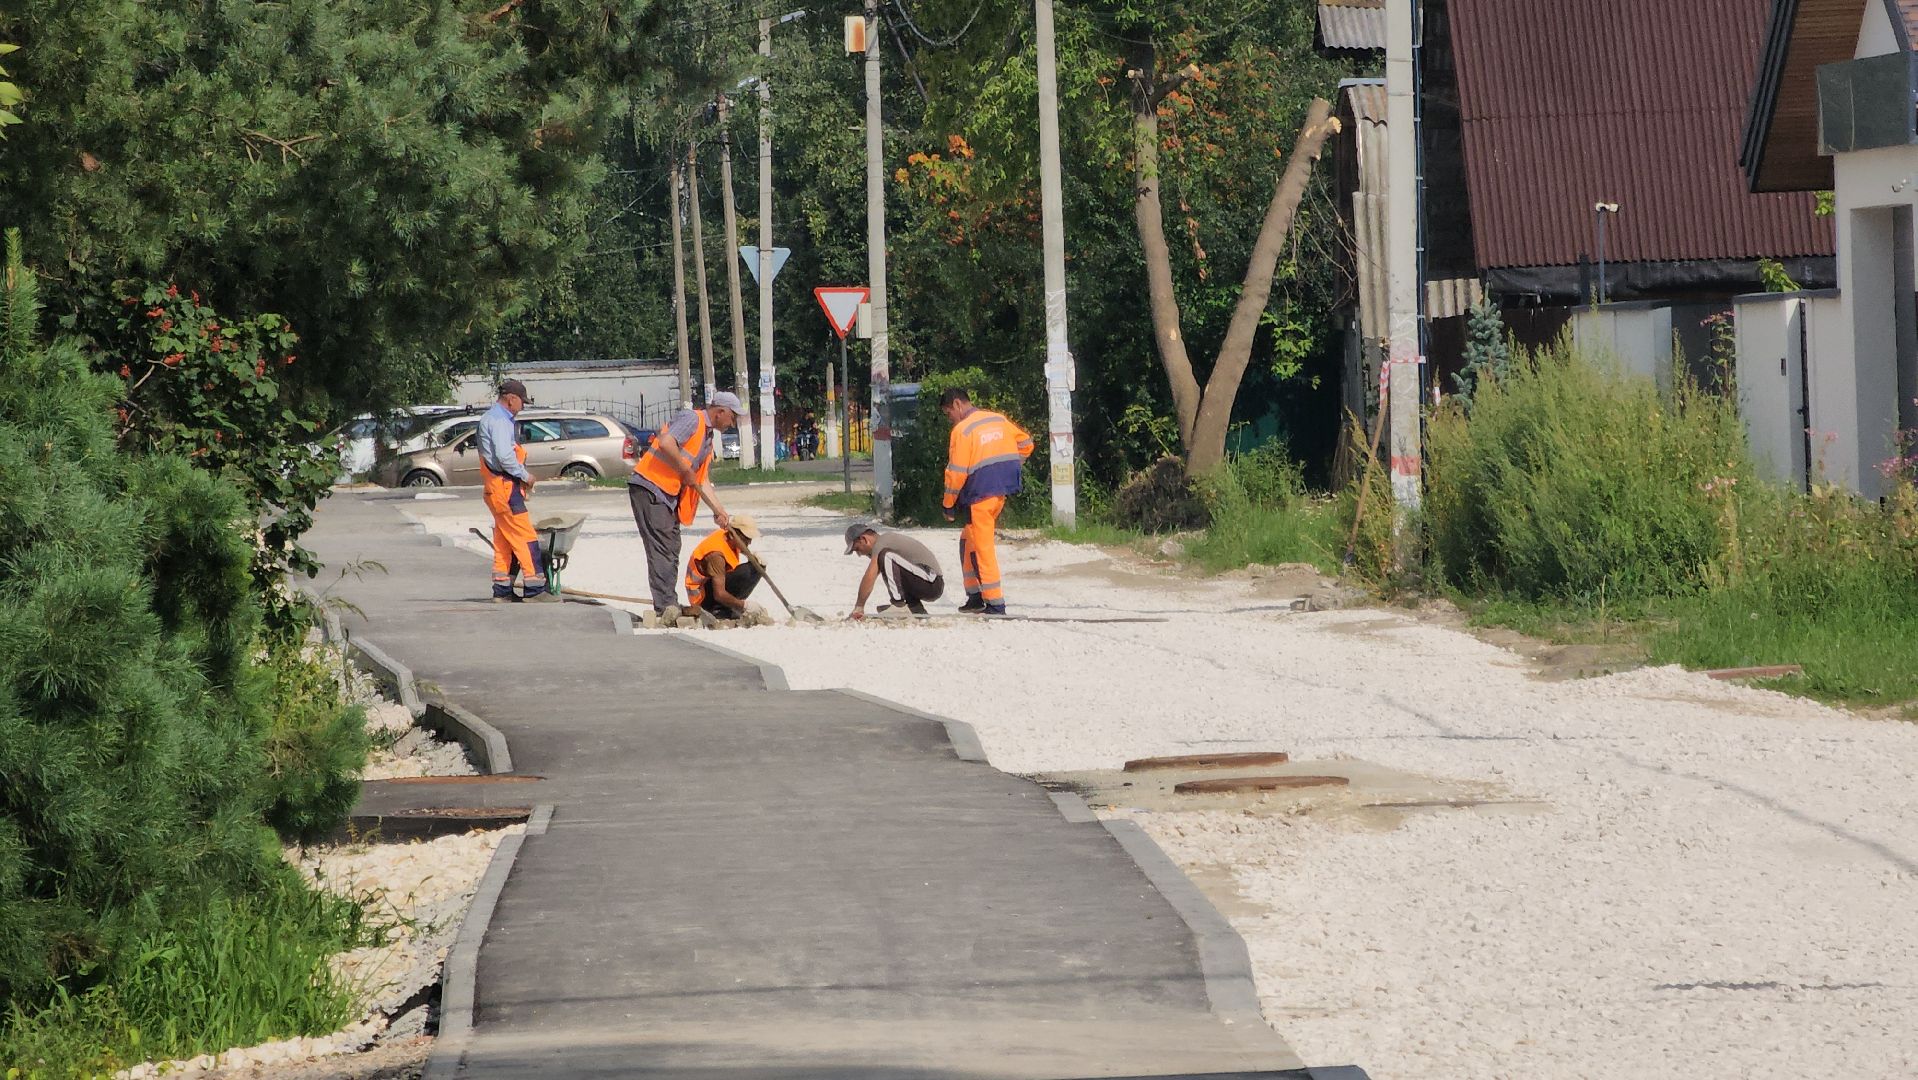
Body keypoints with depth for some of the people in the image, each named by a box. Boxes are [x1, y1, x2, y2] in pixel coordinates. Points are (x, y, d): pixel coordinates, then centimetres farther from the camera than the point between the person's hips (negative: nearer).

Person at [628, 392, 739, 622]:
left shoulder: (708, 436, 21)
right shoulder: (691, 419, -9)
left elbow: (702, 480, 21)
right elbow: (666, 444, -26)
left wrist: (719, 510, 11)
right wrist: (686, 472, -15)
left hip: (669, 495, 10)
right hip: (650, 487, -10)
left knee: (671, 550, 11)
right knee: (661, 549, -12)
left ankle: (668, 608, 16)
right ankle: (666, 608, -15)